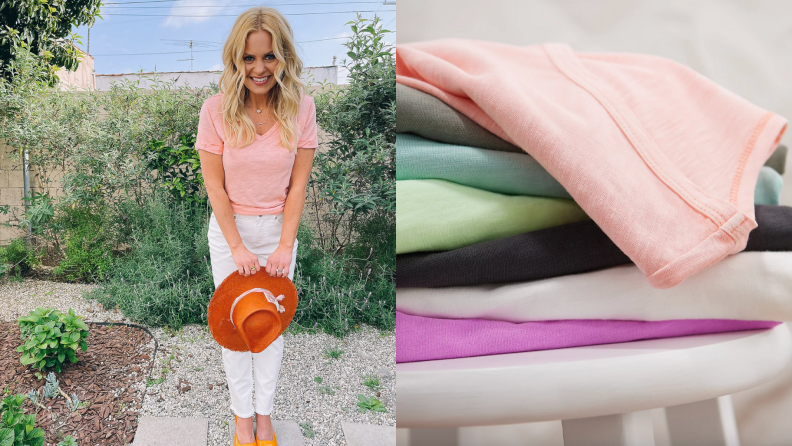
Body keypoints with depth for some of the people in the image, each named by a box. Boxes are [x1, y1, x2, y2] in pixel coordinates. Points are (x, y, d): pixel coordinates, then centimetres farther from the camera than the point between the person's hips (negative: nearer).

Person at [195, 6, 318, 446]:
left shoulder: (301, 106, -11)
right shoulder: (217, 109, -14)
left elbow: (298, 183, -8)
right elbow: (214, 184, -11)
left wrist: (286, 245, -12)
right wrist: (237, 247, -14)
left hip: (278, 230, 1)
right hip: (229, 230, 0)